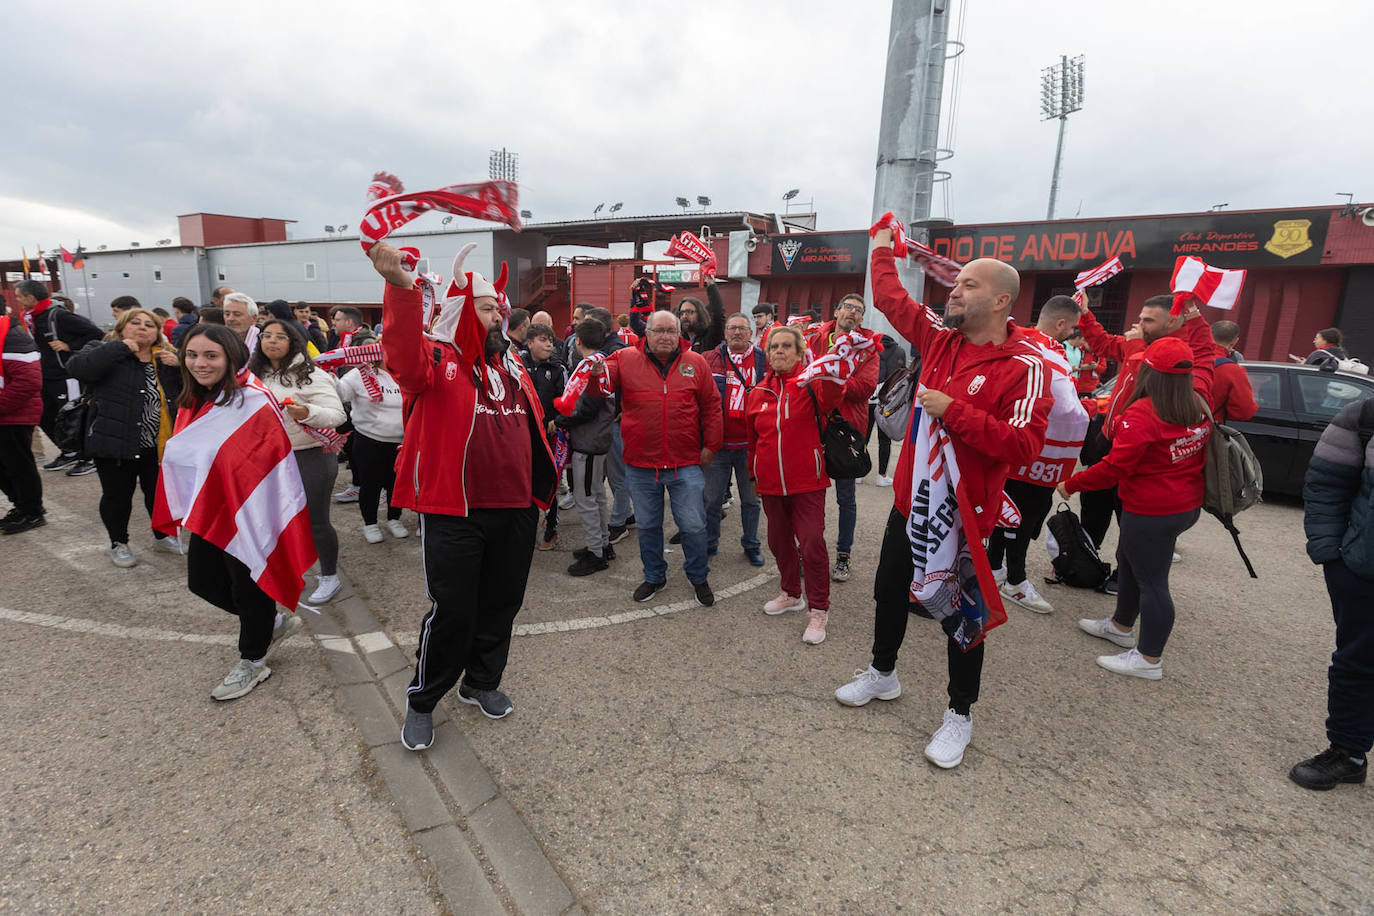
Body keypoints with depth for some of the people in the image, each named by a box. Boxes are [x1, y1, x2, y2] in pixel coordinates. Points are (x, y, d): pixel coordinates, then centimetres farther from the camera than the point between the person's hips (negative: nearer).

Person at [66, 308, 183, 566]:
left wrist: (178, 367, -10)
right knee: (117, 495, 9)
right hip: (115, 442, -3)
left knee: (159, 492, 15)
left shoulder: (166, 357, 9)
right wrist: (121, 347, -20)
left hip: (159, 445, 3)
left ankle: (162, 534, 34)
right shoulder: (105, 352, -3)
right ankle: (118, 543, 27)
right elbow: (78, 368, -23)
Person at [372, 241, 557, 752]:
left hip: (514, 509, 6)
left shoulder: (510, 364, 13)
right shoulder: (436, 359, -6)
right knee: (451, 611, 2)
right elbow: (404, 354, -31)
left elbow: (533, 426, 18)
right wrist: (400, 286, -47)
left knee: (501, 604, 17)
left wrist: (540, 486, 17)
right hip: (454, 513, -6)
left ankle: (481, 682, 40)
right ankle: (422, 701, 26)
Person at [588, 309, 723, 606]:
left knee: (693, 526, 5)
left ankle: (699, 578, 29)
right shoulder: (625, 359, 0)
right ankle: (654, 576, 36)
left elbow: (712, 406, 6)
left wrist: (710, 445, 3)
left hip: (686, 464, -1)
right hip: (640, 464, 1)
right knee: (648, 526, 15)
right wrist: (595, 374, -28)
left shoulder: (695, 362, 1)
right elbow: (601, 387, -5)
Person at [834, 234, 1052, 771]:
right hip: (912, 500, 7)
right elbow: (891, 299, 16)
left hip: (965, 513, -6)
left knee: (961, 613, 9)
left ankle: (960, 713, 30)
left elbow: (1022, 445, -26)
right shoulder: (940, 338, 2)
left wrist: (953, 411, -28)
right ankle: (883, 674, 43)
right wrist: (882, 249, 23)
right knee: (889, 591, 20)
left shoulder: (1024, 365, -16)